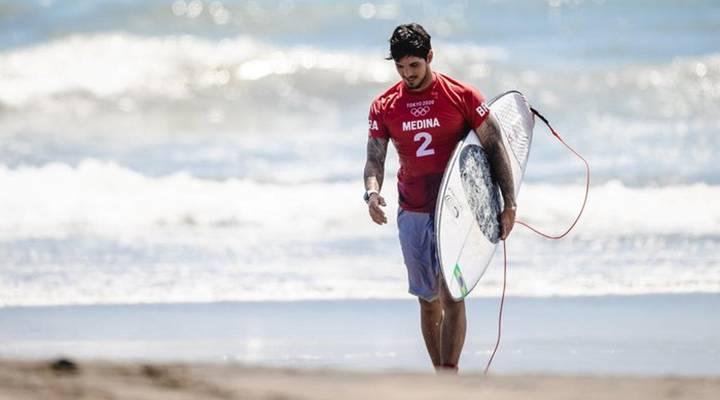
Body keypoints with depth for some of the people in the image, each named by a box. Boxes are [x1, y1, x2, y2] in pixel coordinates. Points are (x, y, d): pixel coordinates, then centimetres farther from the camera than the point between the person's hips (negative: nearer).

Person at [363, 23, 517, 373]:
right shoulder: (384, 108, 3)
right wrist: (372, 191, -19)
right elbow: (374, 159, 3)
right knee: (428, 300, 8)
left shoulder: (462, 97, -5)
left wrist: (508, 205, -5)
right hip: (413, 214, 3)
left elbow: (495, 149, -1)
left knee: (451, 295, -14)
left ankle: (450, 375, -16)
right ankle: (441, 376, 16)